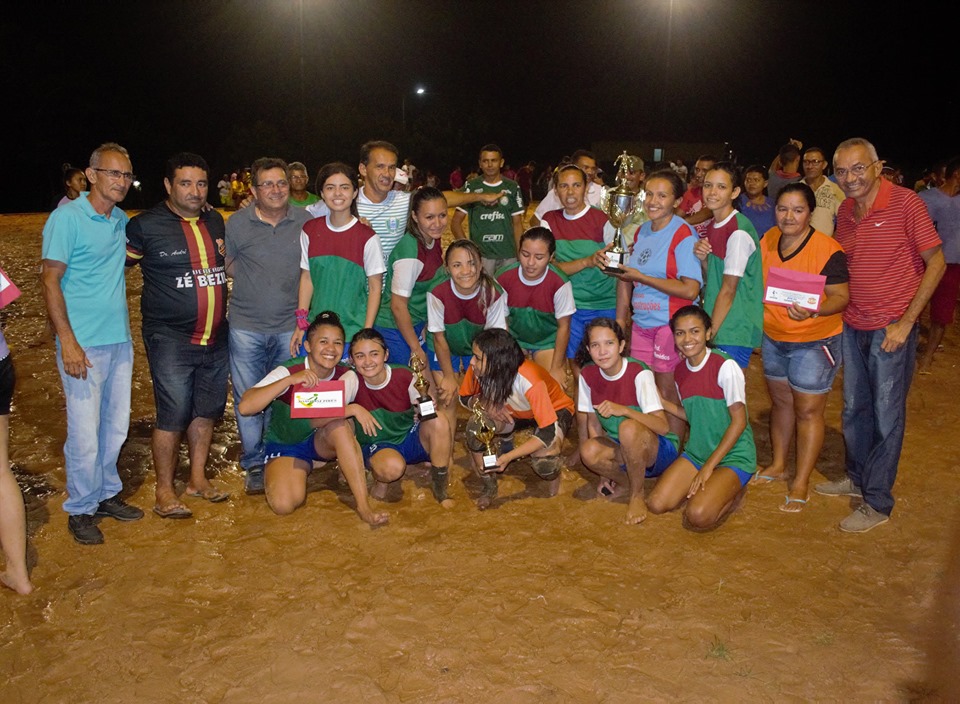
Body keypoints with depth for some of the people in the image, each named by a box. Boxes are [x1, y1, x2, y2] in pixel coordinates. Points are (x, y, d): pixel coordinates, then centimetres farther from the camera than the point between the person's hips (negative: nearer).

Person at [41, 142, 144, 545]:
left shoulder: (121, 221, 9)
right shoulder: (67, 218, -10)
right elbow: (50, 281, -12)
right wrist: (68, 341, -17)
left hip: (120, 340, 7)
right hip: (84, 344, -7)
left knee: (116, 426, 14)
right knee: (85, 433, -2)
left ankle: (107, 494, 30)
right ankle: (81, 509, 16)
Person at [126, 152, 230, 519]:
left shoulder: (215, 221, 10)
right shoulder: (146, 225, -8)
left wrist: (229, 311, 15)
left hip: (215, 337, 6)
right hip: (171, 338, -6)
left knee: (207, 409, 13)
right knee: (173, 415, -5)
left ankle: (198, 478, 28)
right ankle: (164, 491, 10)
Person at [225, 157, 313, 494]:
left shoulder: (305, 221, 0)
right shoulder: (237, 223, -2)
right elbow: (226, 264, 11)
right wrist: (253, 284, -2)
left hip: (290, 326, 1)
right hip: (246, 327, 0)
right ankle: (254, 465, 21)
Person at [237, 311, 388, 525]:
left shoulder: (347, 377, -12)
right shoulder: (288, 372, -20)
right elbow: (245, 407, -33)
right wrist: (290, 380, -42)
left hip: (324, 443, 2)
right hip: (285, 445, -2)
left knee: (341, 425, -33)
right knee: (284, 504, -28)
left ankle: (363, 506, -29)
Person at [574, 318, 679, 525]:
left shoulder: (639, 373, -20)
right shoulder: (588, 374, -5)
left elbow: (663, 427, -27)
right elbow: (593, 421, 2)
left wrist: (623, 410, -40)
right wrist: (604, 469, -2)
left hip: (659, 451, -4)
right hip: (623, 451, 4)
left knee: (629, 428, -37)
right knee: (589, 451, -29)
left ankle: (637, 496, -14)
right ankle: (634, 480, 1)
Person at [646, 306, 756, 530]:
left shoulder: (725, 366, -18)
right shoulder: (680, 371, 3)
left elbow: (739, 421, -17)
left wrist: (709, 466, -17)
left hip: (732, 455, -6)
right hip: (696, 452, 6)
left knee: (698, 517, -26)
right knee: (656, 504, -10)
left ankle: (734, 493, 6)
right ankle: (702, 488, 15)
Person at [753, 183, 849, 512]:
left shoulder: (827, 250, -19)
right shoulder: (768, 240, 1)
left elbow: (841, 296, -20)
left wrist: (813, 310, -38)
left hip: (814, 341, -6)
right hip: (773, 337, 6)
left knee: (807, 411, 1)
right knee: (781, 401, 19)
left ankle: (801, 483, 12)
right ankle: (778, 464, 35)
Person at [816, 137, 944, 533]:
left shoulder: (905, 203, -13)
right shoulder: (845, 211, 5)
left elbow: (936, 263, -10)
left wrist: (906, 322, -14)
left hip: (891, 329, -6)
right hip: (852, 326, 6)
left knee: (886, 416, 2)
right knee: (853, 409, 16)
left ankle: (878, 503, 13)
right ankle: (857, 478, 34)